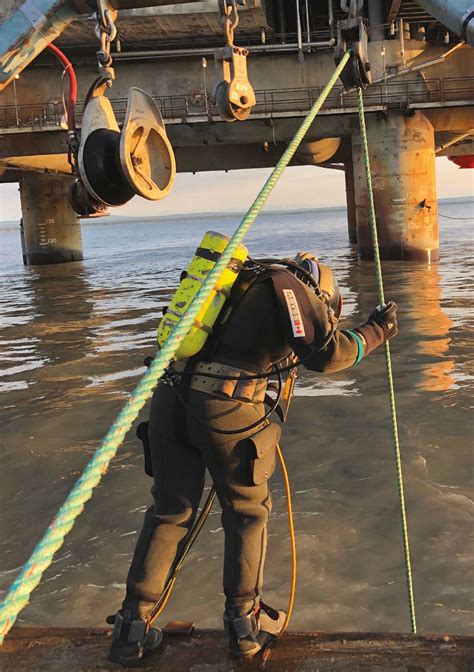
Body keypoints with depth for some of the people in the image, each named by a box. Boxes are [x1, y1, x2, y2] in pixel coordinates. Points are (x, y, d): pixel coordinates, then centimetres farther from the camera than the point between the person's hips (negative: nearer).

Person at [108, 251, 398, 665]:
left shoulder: (244, 281, 26)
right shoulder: (288, 283, 3)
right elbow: (325, 354, -8)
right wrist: (375, 332, 7)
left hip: (170, 397, 7)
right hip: (225, 406, -7)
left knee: (170, 511, 17)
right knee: (248, 511, 15)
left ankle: (132, 629, 20)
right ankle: (244, 622, 26)